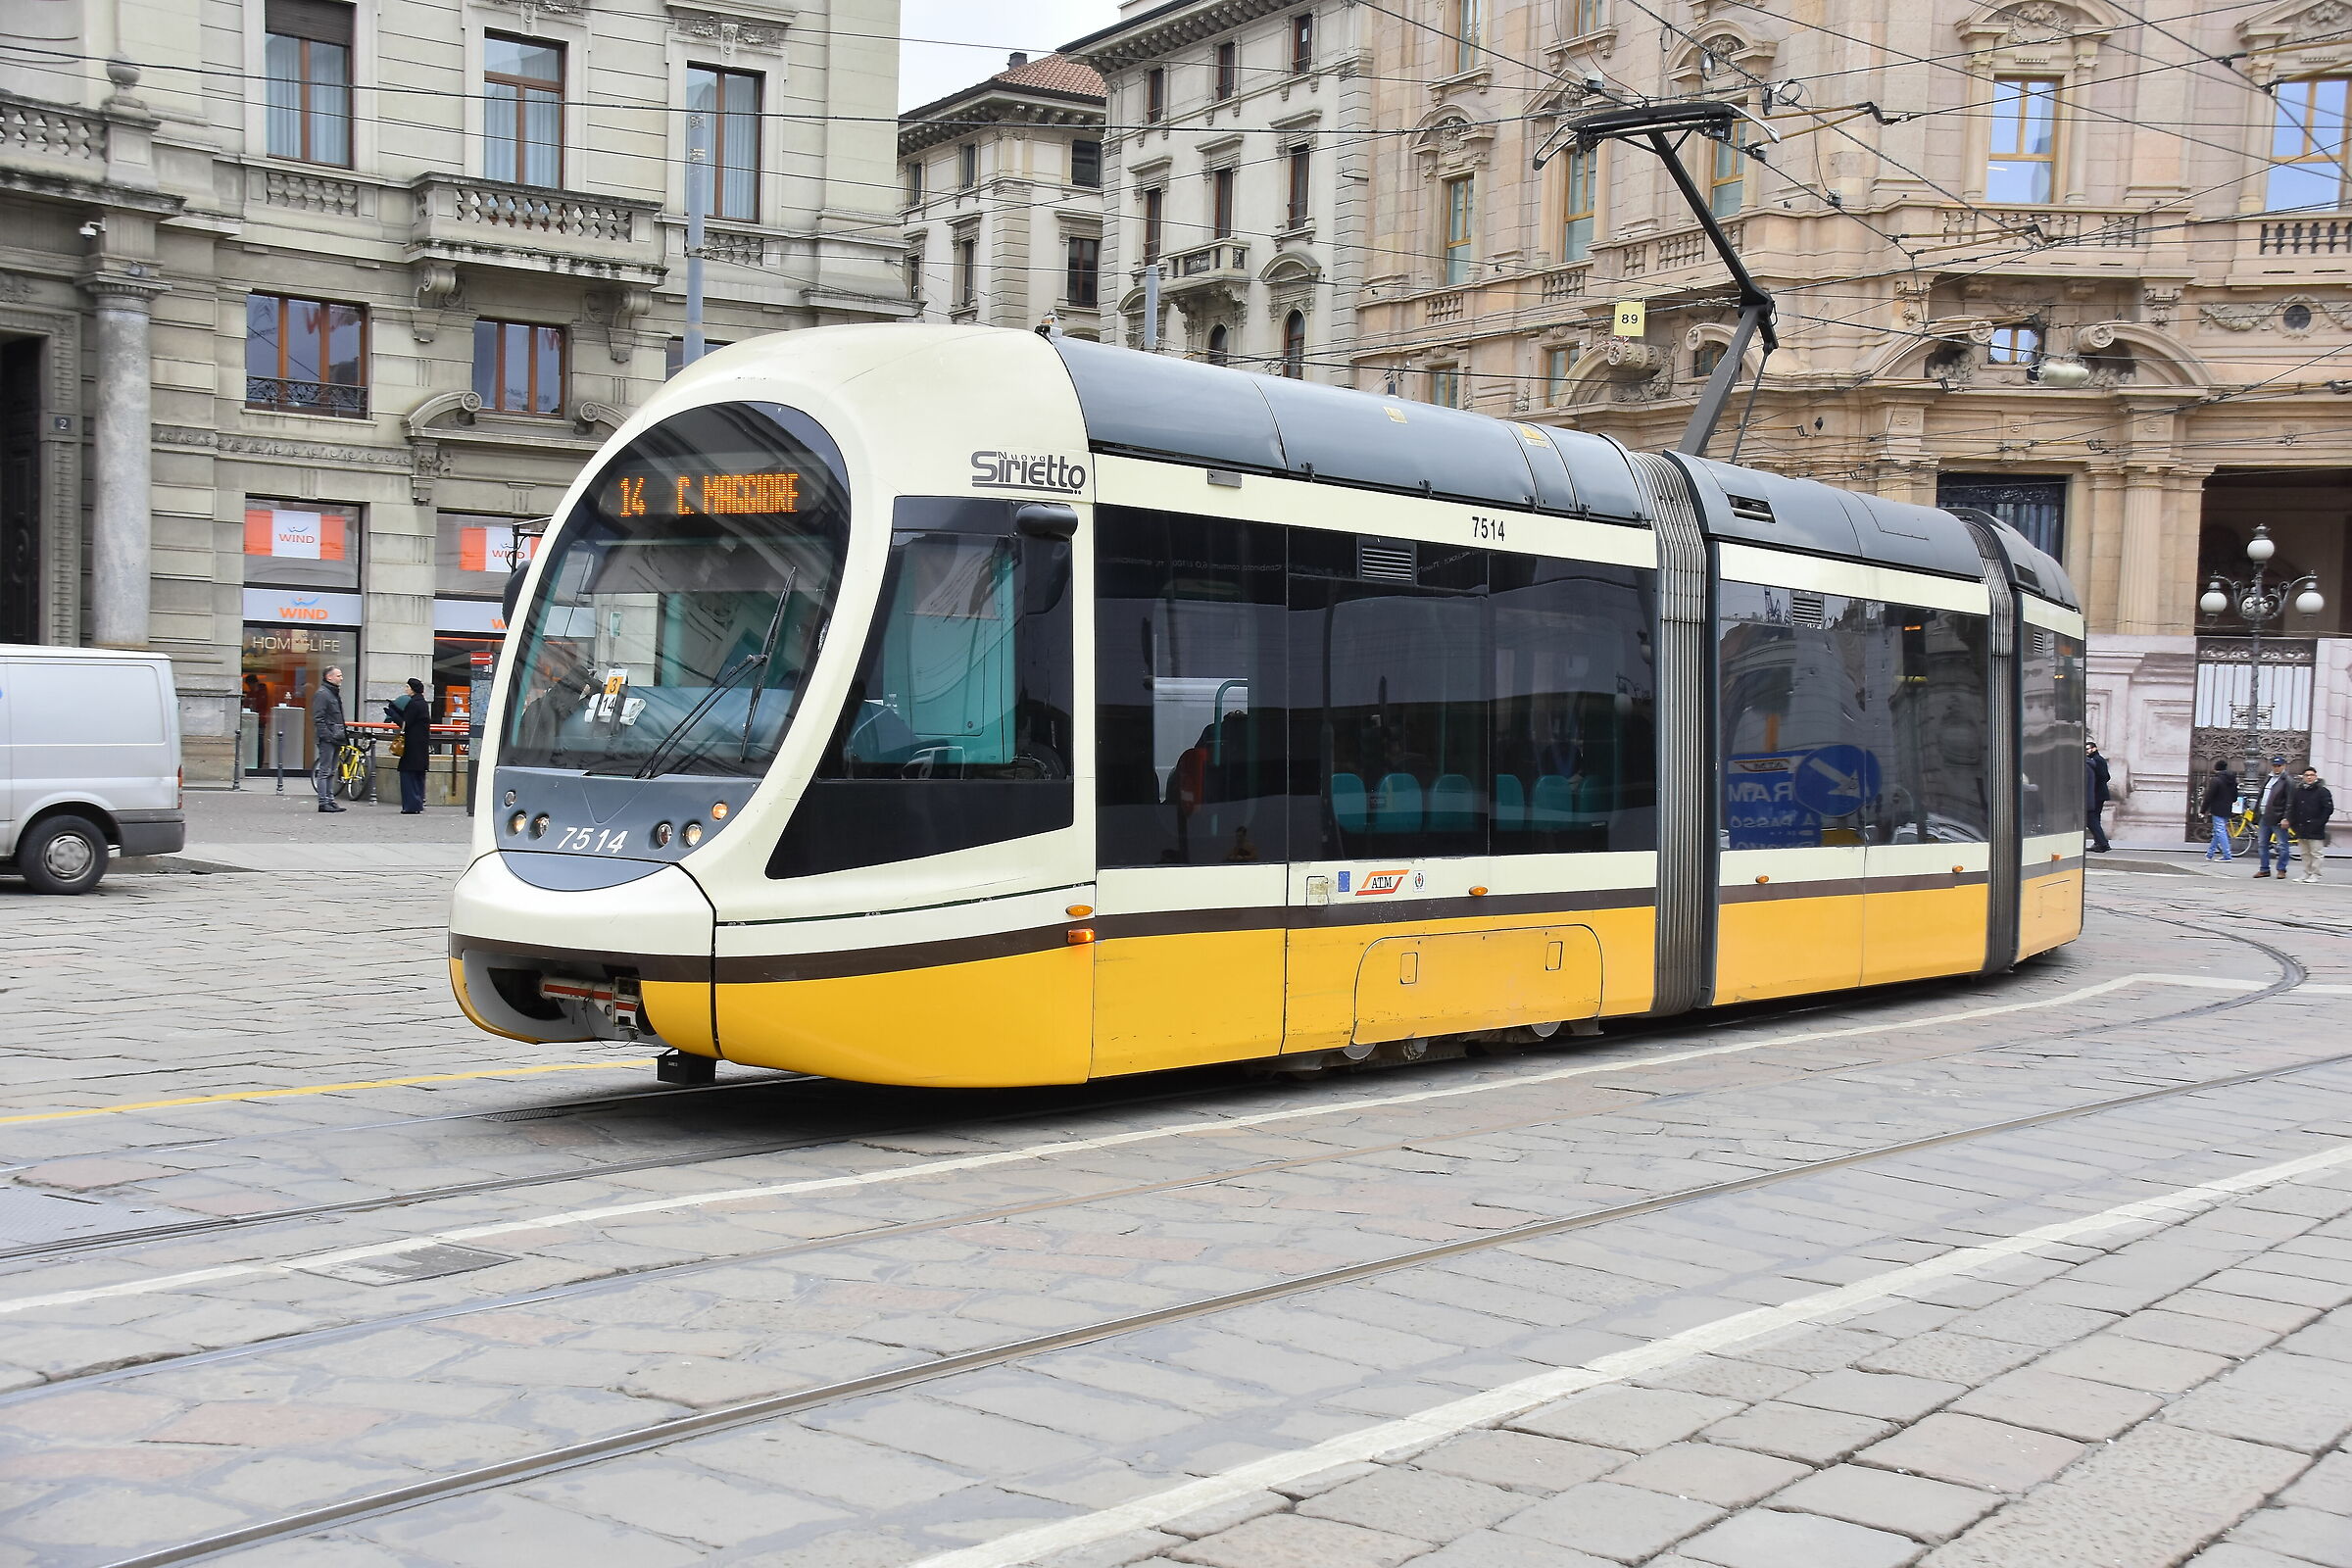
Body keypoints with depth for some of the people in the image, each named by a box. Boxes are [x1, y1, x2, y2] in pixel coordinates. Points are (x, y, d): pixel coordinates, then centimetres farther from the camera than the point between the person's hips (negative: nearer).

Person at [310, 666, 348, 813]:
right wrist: (327, 735, -21)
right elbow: (318, 718, -17)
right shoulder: (321, 694, -11)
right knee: (325, 771, -7)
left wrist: (344, 732, 20)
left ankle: (330, 800, 18)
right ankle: (323, 802, -5)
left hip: (335, 738, 10)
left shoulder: (335, 693, 19)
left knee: (331, 772, 13)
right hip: (327, 739, -10)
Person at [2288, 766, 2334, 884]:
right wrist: (2293, 823, 8)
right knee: (2305, 854, 12)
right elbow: (2292, 808, 18)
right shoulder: (2298, 791, 12)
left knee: (2316, 854, -4)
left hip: (2315, 830, -6)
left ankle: (2315, 875, 0)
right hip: (2301, 829, 6)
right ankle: (2306, 874, 19)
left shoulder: (2322, 791, -3)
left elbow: (2329, 809, -6)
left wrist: (2320, 823, -11)